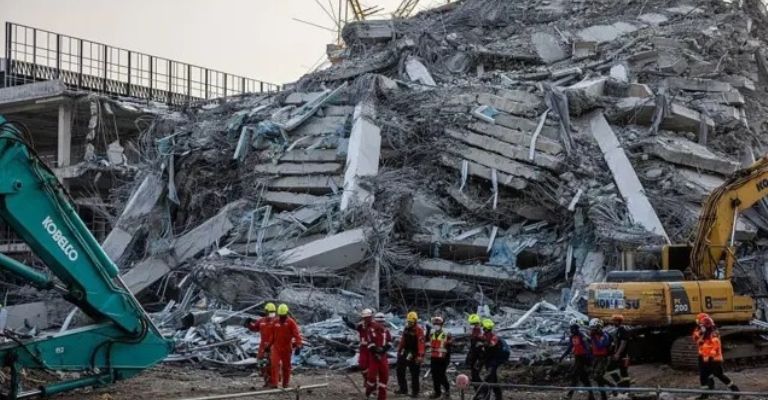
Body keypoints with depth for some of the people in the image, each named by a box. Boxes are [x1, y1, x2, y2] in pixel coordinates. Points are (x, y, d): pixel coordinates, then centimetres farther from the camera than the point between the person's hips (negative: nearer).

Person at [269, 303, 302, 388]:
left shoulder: (291, 322, -7)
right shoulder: (275, 322, 5)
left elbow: (297, 335, -13)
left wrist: (298, 346, -23)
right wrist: (269, 345, 20)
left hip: (287, 348, -2)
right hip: (276, 348, 2)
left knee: (286, 366, 9)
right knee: (275, 365, -12)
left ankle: (285, 384, 22)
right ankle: (274, 384, -13)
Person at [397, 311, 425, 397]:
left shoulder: (419, 329, -15)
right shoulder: (406, 328, 9)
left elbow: (421, 343, -22)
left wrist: (420, 355, -28)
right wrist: (399, 350, 19)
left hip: (414, 354, -8)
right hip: (405, 352, 8)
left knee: (414, 374, -1)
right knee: (400, 371, 10)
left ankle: (415, 392, 8)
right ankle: (403, 389, 21)